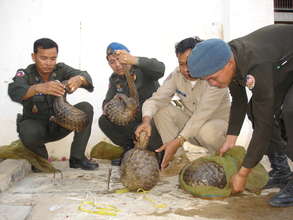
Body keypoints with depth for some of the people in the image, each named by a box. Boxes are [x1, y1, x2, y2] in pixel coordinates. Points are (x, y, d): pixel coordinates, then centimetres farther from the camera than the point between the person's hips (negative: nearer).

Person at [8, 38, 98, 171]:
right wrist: (38, 88, -56)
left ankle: (77, 158, -10)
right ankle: (41, 158, 0)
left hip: (59, 124, 3)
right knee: (28, 133, -36)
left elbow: (84, 76, -24)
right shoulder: (25, 74, -13)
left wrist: (79, 79, -50)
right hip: (35, 124, -3)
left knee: (86, 108, -18)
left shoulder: (61, 69, -7)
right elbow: (14, 91, -35)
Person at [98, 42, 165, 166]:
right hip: (134, 120, 6)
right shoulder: (114, 79, 7)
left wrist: (134, 60, -50)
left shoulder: (142, 69, -13)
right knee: (104, 121, -11)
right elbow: (106, 103, 5)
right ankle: (131, 150, 4)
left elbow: (160, 69, -35)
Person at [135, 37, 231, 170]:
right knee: (161, 109, -17)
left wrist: (178, 141, -41)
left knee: (207, 131, -39)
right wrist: (146, 121, -39)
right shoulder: (177, 75, -11)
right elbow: (156, 100, -17)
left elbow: (202, 114, -34)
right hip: (191, 125, 4)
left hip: (219, 124, -4)